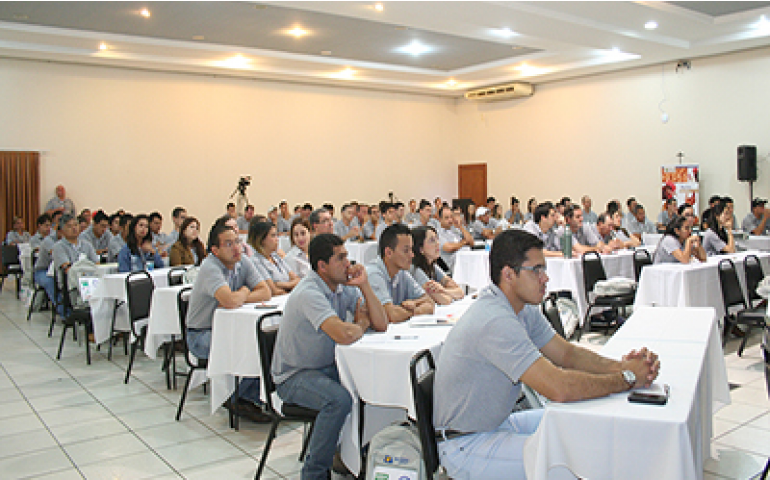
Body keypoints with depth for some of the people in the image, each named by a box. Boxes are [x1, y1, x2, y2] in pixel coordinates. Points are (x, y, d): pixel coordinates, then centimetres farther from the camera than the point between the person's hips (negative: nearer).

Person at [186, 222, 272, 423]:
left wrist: (239, 298, -21)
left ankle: (247, 397, -5)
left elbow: (266, 293, -6)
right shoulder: (210, 268, -21)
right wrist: (244, 291, -13)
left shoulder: (243, 263, 1)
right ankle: (244, 401, -7)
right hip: (201, 336, -7)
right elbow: (230, 301, -35)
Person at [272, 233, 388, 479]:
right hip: (294, 376, -8)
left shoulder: (344, 287, 1)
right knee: (339, 399, -31)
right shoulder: (309, 293, -24)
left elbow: (381, 325, -4)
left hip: (328, 368, 8)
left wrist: (364, 286, -14)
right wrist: (361, 324, -14)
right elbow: (344, 335, -37)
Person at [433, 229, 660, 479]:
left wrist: (620, 365, -11)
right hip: (465, 447, -9)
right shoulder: (496, 322, -31)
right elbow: (559, 388, -34)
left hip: (494, 423, 9)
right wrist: (627, 378, -21)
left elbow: (566, 352, 6)